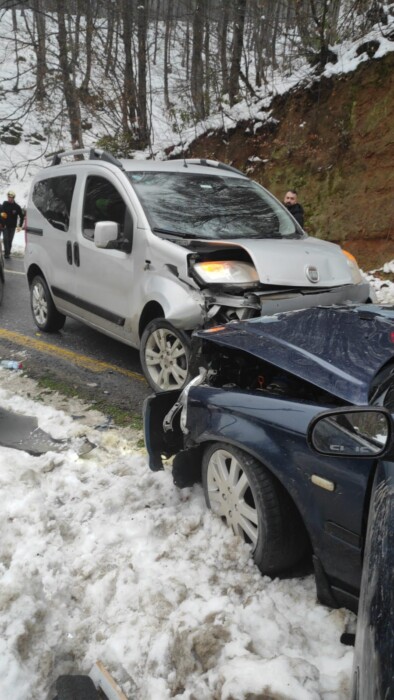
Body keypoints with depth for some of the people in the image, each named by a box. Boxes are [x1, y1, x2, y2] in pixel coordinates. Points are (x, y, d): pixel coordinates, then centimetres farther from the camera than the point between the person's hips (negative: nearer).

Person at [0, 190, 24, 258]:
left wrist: (20, 225, 0)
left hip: (12, 226, 1)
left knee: (10, 240, 8)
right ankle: (7, 253, -13)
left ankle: (8, 252, 19)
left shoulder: (17, 207, -1)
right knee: (6, 239, -12)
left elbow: (21, 216, 6)